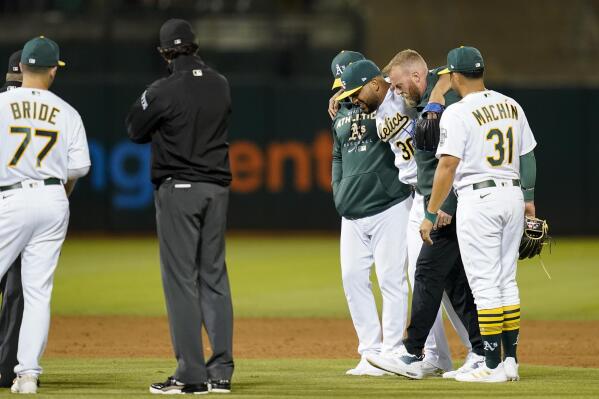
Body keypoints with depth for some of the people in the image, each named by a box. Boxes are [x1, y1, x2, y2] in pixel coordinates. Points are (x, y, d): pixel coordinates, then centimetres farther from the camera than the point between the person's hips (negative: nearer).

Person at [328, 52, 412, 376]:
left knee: (391, 279, -5)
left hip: (389, 207, -7)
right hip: (352, 213, 7)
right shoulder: (341, 114, 17)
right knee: (353, 279, 4)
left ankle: (391, 353, -1)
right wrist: (338, 191, 13)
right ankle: (370, 352, 11)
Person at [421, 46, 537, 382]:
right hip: (513, 195, 7)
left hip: (478, 198, -7)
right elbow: (528, 156, 14)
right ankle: (511, 361, 14)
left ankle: (493, 366, -7)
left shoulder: (458, 113, -11)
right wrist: (529, 199, 25)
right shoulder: (512, 106, 10)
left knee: (485, 284, -5)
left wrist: (431, 214, -13)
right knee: (507, 281, 13)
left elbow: (448, 166, -16)